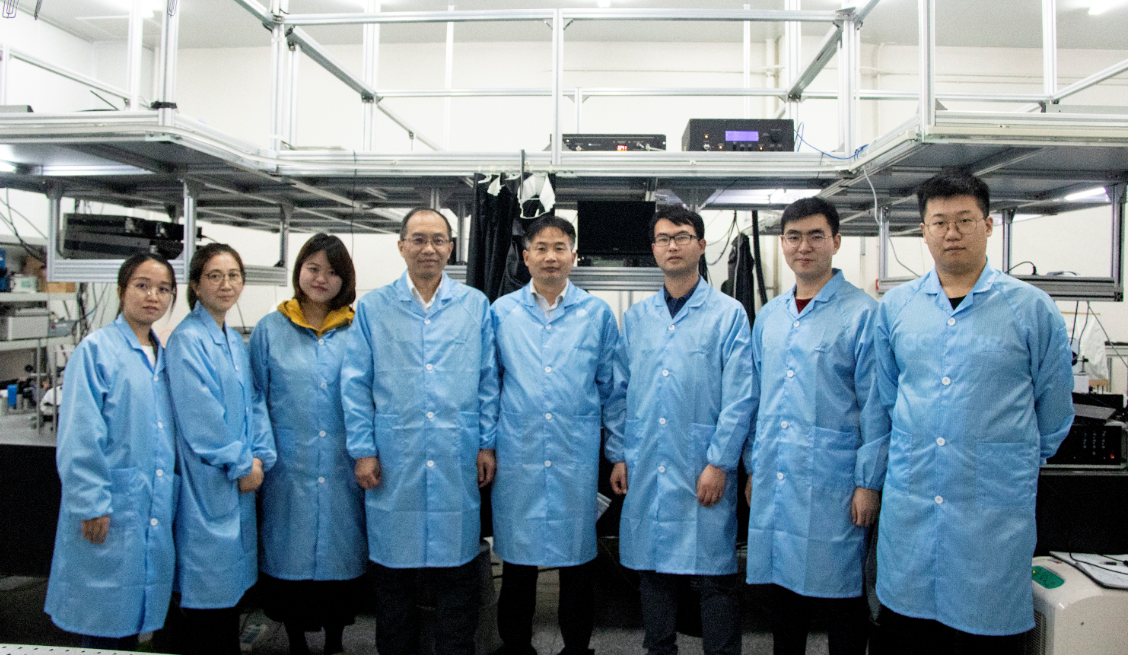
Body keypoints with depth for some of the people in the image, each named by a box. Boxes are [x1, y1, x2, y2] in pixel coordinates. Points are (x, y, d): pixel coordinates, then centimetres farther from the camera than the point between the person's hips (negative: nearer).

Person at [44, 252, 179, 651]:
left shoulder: (165, 358, 12)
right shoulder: (96, 350, -7)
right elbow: (79, 437, -12)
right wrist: (92, 504, -15)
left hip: (156, 511, 6)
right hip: (110, 513, -6)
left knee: (133, 623, 15)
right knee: (103, 630, 4)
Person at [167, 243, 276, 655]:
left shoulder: (234, 339, 12)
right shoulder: (187, 339, -13)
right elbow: (200, 417, -18)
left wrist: (260, 457, -2)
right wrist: (242, 465, -12)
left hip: (239, 479, 8)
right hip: (207, 482, -8)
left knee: (231, 582, 17)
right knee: (209, 588, 2)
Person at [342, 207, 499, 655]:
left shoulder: (475, 305, 7)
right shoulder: (372, 307, 5)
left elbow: (488, 380, 7)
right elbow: (355, 384, 4)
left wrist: (487, 443, 2)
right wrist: (362, 450, -1)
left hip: (458, 462, 0)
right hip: (394, 462, 0)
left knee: (457, 572, 9)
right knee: (393, 572, 11)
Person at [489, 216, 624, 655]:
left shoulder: (598, 314, 5)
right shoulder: (501, 312, 6)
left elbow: (612, 387, 8)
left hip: (578, 459, 0)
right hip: (516, 458, 1)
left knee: (577, 562, 10)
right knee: (517, 562, 10)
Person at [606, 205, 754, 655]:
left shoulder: (728, 314, -1)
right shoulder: (636, 317, 11)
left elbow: (738, 397, -6)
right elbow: (621, 390, 13)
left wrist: (719, 463, -11)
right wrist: (618, 454, 7)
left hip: (702, 470, -4)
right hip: (646, 469, 4)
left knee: (713, 578, 3)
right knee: (652, 572, 14)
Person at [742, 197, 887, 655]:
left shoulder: (863, 314, -6)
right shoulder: (769, 316, 11)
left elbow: (875, 407, -7)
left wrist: (868, 483, -10)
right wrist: (753, 469, 14)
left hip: (832, 484, -5)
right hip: (774, 483, 5)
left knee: (839, 596, 6)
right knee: (782, 584, 16)